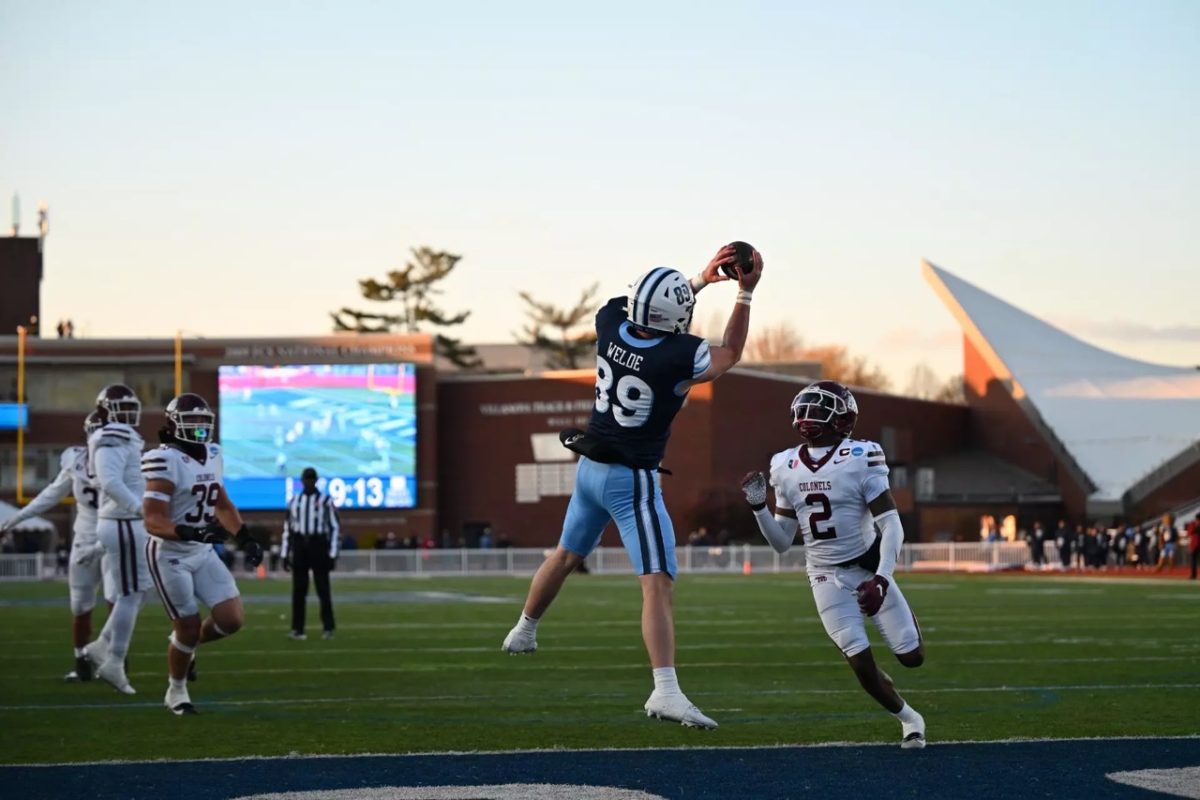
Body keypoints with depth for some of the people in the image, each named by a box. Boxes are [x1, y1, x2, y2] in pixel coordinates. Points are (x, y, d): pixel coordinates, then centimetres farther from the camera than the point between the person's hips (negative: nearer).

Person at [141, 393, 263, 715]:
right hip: (169, 555, -7)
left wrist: (246, 538, 12)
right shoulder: (166, 462, -20)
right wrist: (192, 532, -39)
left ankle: (185, 645, 29)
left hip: (203, 552, 7)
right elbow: (153, 521, -25)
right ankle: (176, 692, 22)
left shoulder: (213, 456, 4)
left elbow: (222, 504, 20)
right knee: (189, 626, -3)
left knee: (232, 619, -2)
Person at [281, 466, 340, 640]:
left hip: (318, 546, -3)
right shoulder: (294, 502, 12)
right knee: (298, 590, 1)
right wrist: (285, 554, 10)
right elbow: (287, 529, 15)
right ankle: (297, 629, 4)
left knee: (323, 589, -2)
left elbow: (335, 528, -3)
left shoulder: (326, 501, 0)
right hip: (299, 547, 3)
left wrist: (333, 554, -9)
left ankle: (328, 628, 3)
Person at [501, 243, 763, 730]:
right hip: (632, 480, -7)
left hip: (590, 467, 7)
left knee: (567, 555, 29)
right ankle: (665, 692, -24)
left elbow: (650, 317, 16)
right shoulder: (680, 358, -24)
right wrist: (745, 293, 3)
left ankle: (523, 633, 49)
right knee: (657, 584, -13)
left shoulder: (610, 321, -9)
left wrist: (702, 279, 11)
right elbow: (730, 355, -1)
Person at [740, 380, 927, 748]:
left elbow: (892, 527, -16)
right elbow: (782, 543, 6)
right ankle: (908, 718, 18)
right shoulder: (787, 468, 0)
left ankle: (905, 618, 36)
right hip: (827, 578, 3)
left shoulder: (859, 459, -15)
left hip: (867, 569, -3)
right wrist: (759, 507, -10)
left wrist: (881, 579, -28)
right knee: (861, 663, -8)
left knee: (911, 657, 0)